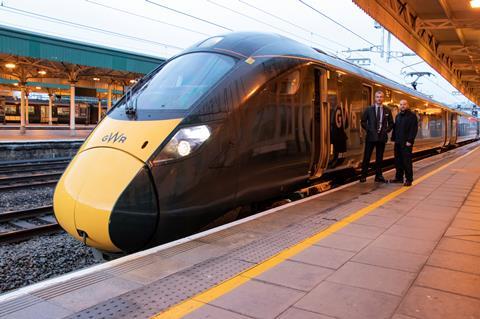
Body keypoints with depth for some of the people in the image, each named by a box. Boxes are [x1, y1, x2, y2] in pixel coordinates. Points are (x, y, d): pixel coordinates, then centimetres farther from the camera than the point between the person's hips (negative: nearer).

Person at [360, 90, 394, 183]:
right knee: (367, 157, -1)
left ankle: (378, 176, 15)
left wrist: (386, 130, -1)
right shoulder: (369, 109, 1)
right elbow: (363, 121, 3)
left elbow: (391, 123, 13)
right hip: (371, 136, -2)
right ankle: (363, 176, 4)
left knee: (379, 158, 8)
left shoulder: (387, 110, 7)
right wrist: (368, 130, -5)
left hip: (382, 136, 2)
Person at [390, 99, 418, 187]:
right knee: (398, 161, 9)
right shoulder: (398, 116, 18)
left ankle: (409, 179, 1)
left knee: (407, 161, -5)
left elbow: (414, 129, -10)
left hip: (406, 143, -7)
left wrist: (410, 141, -17)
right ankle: (399, 177, 18)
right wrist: (393, 138, 10)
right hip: (398, 142, 7)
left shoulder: (412, 116, -3)